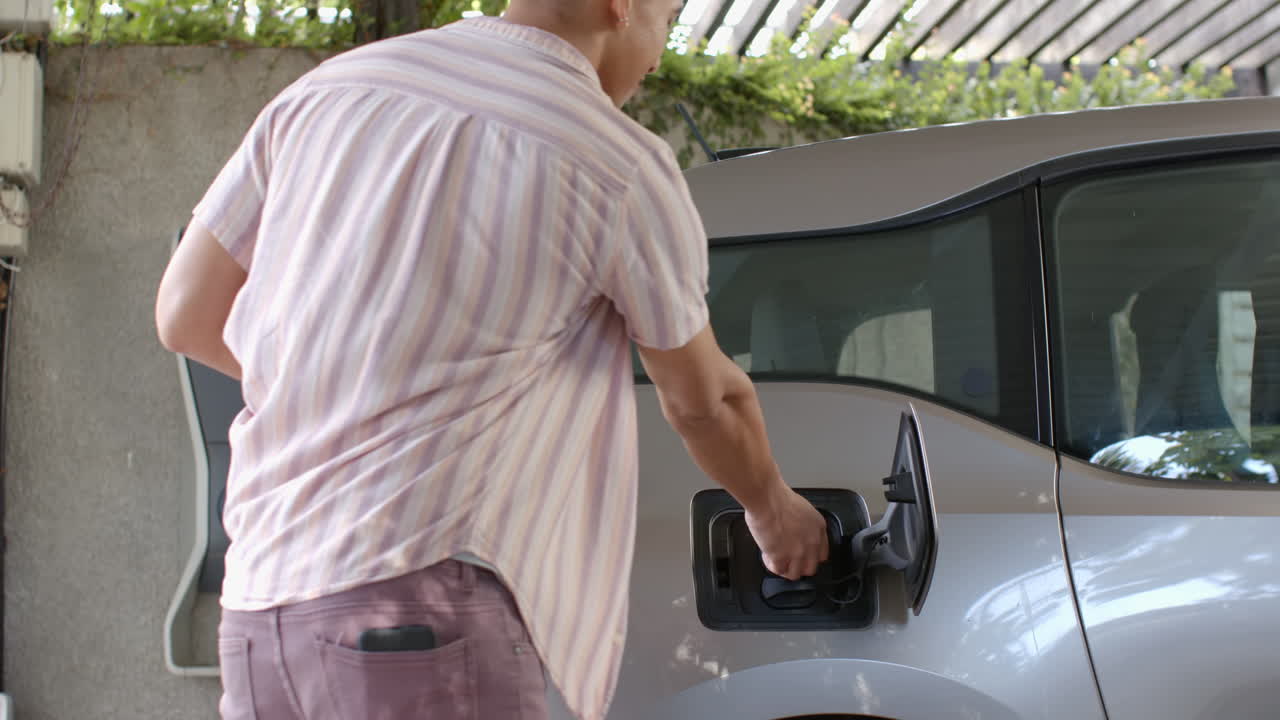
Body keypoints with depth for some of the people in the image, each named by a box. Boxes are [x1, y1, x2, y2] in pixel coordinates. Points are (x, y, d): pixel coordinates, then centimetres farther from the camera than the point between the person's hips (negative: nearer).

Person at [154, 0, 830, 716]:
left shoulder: (326, 93, 11)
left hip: (261, 615, 7)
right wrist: (774, 506, 34)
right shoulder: (623, 171, -2)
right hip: (426, 607, -6)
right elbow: (704, 398, 13)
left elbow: (187, 316, 15)